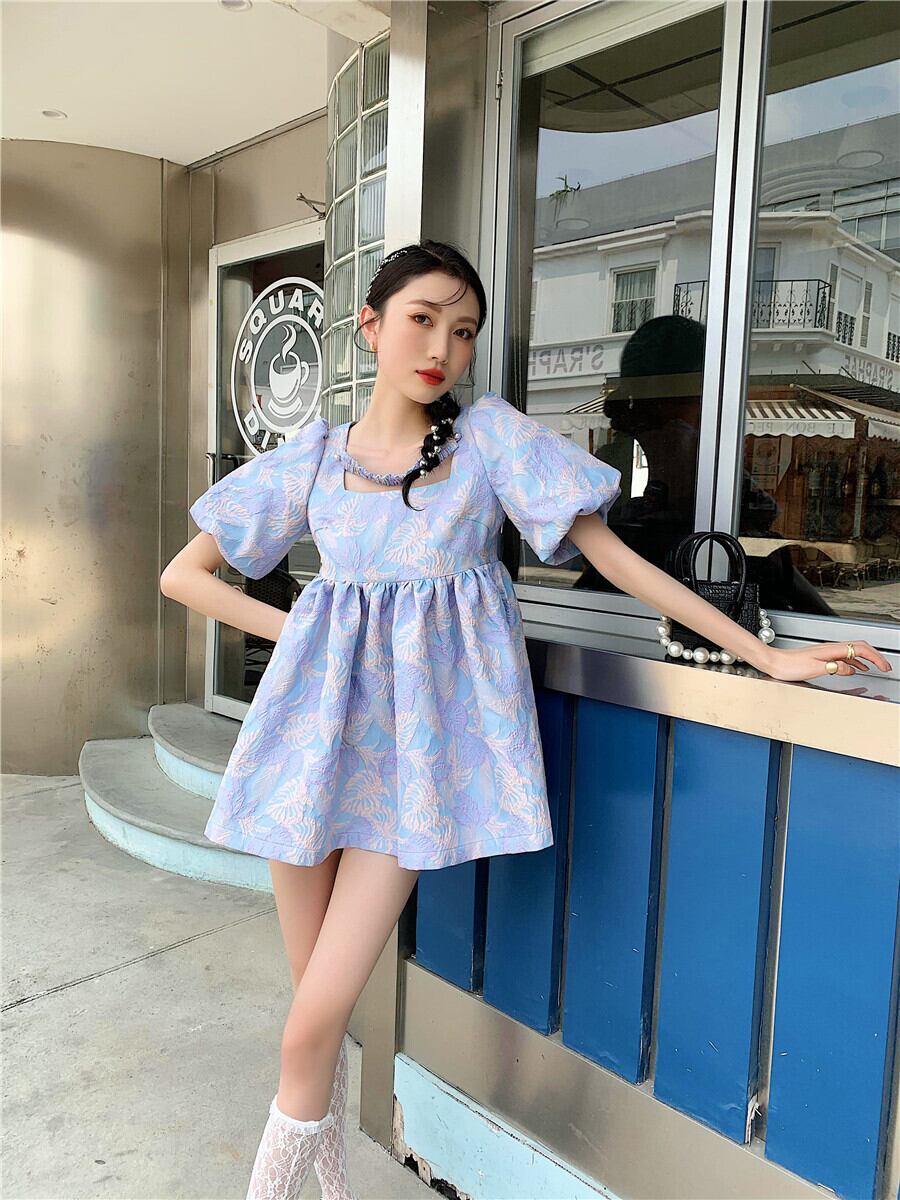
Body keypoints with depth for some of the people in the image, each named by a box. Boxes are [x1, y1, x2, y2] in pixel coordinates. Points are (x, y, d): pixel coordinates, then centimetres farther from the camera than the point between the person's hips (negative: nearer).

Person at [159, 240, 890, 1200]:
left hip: (424, 732, -2)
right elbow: (183, 575, 13)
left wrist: (765, 654, -3)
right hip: (322, 720, 3)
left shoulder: (491, 433, 1)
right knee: (315, 1006, 12)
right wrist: (290, 628, -1)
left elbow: (613, 555, -1)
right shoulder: (309, 459, 6)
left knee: (318, 1017, -6)